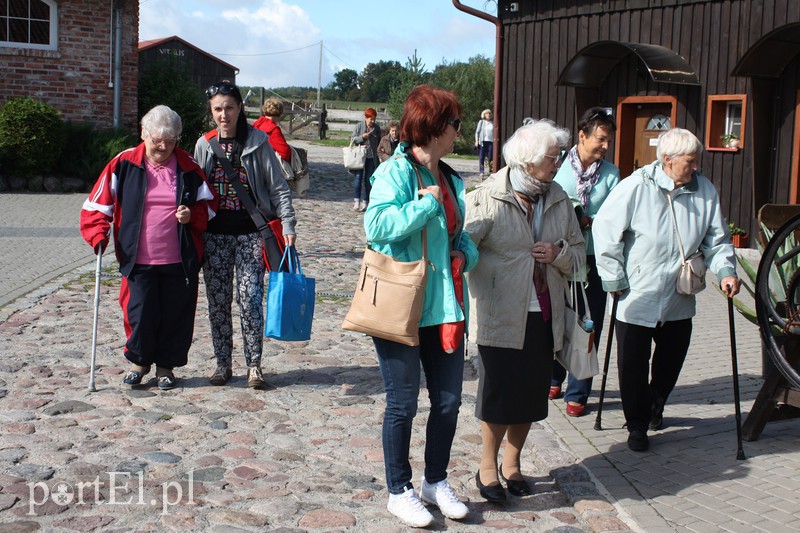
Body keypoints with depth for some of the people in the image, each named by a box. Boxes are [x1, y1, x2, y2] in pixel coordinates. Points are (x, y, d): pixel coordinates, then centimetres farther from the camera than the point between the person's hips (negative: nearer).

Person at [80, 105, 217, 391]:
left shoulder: (188, 167, 3)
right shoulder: (124, 164, 0)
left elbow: (209, 204, 13)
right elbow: (96, 204, 5)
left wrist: (193, 215, -8)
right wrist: (98, 235, -10)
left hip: (180, 260, 1)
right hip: (139, 260, -1)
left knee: (176, 314, 6)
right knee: (140, 313, 0)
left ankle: (166, 365, 27)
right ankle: (139, 360, 27)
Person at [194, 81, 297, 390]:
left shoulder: (257, 143, -2)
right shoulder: (204, 145, 7)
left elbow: (278, 188, -2)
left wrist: (287, 225, -10)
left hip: (250, 232, -3)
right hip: (214, 233, 3)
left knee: (250, 299, -8)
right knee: (218, 301, 6)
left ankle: (253, 365, 4)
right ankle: (223, 364, 17)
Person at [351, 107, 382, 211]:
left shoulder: (377, 128, 6)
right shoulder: (359, 126, 1)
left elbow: (379, 142, 17)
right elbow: (353, 139, -1)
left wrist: (379, 149, 3)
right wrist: (362, 137, -17)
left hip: (371, 157, 2)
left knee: (368, 180, 3)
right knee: (358, 177, -6)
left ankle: (365, 202, 9)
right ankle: (356, 201, -5)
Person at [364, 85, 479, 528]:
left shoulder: (450, 179, 12)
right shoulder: (396, 172, -12)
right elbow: (376, 224, -27)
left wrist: (466, 253, 3)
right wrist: (426, 203, -20)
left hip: (443, 307, 7)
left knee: (448, 401, 12)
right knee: (403, 404, 5)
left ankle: (436, 482, 32)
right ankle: (399, 491, 23)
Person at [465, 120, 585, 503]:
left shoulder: (558, 199, 7)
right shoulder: (487, 198, -11)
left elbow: (578, 251, 13)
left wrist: (559, 253, -9)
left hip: (544, 315, 6)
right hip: (500, 315, -5)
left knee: (532, 393, 13)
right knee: (498, 393, 1)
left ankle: (511, 464, 31)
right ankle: (487, 467, 20)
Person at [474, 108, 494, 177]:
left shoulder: (493, 123, 13)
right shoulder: (481, 122, 8)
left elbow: (494, 133, 15)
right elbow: (477, 132, 7)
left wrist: (495, 141, 7)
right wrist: (477, 141, -3)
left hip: (490, 141, 1)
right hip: (482, 142, -1)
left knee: (490, 157, -5)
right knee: (481, 157, -4)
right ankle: (481, 172, -2)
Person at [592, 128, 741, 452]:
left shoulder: (705, 190, -1)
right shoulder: (636, 187, -15)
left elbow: (716, 239, 8)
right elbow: (605, 229, -11)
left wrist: (725, 270, -8)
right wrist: (614, 279, -10)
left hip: (679, 300, 5)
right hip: (636, 297, -4)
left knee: (671, 359, 19)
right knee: (633, 365, 3)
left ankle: (655, 405, 46)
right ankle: (637, 425, 21)